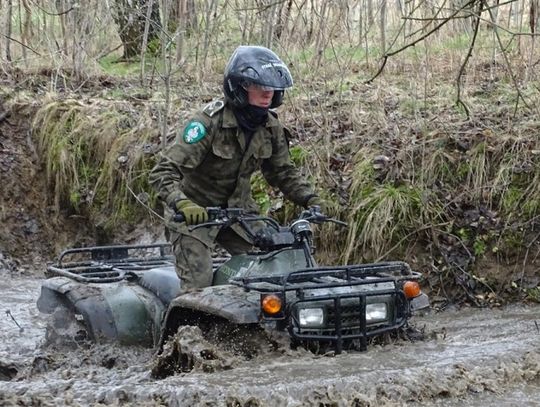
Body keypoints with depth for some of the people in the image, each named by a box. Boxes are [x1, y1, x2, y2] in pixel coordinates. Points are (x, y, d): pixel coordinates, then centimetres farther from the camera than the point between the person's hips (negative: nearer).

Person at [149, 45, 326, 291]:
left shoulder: (271, 129, -5)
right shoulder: (209, 122, -24)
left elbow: (283, 172, 11)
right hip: (195, 212, -6)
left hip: (237, 210, 6)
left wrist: (309, 198, -7)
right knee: (198, 288, -13)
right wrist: (182, 204, -47)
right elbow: (163, 171, -29)